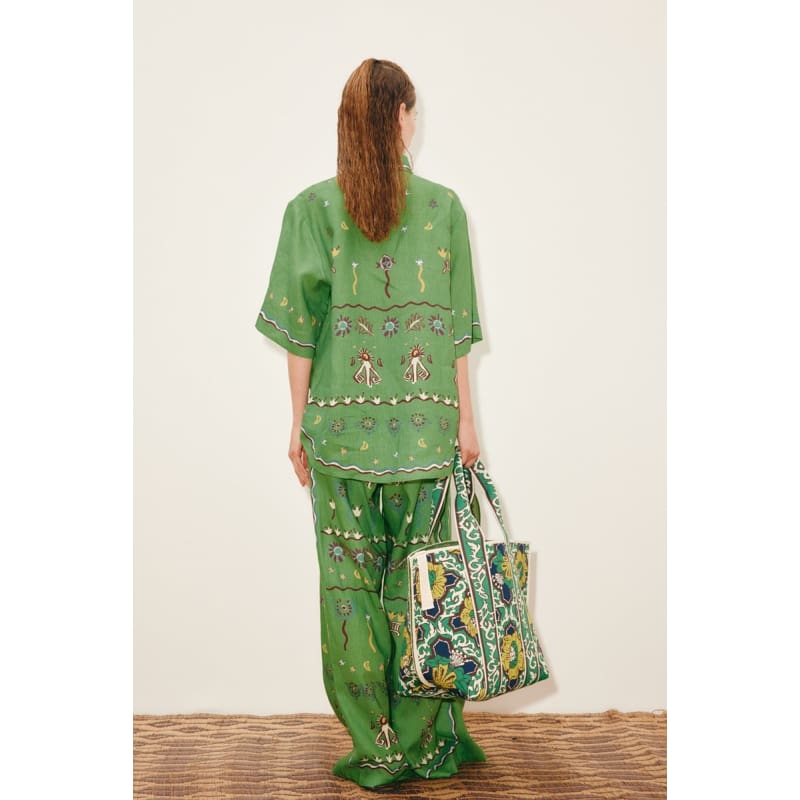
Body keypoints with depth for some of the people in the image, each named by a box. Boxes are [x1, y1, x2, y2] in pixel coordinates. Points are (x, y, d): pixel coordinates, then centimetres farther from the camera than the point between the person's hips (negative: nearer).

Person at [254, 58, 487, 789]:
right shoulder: (442, 205, 0)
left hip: (342, 420, 0)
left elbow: (301, 325, -2)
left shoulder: (312, 207, -1)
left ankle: (376, 749, 15)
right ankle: (429, 742, 20)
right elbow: (458, 328, 0)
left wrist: (299, 425, 4)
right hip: (424, 424, 1)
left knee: (352, 579, 8)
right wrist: (466, 420, 6)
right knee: (419, 579, 10)